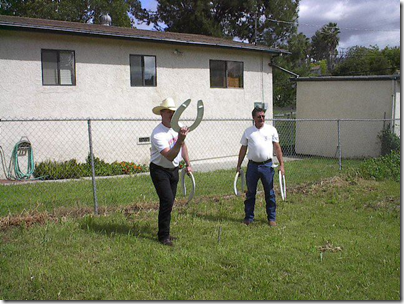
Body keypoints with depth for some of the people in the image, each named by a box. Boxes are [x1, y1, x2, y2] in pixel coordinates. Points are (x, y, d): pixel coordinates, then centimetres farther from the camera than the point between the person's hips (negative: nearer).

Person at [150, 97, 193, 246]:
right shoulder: (158, 134, -25)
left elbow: (183, 146, 17)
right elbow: (170, 156, -34)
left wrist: (188, 164, 16)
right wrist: (180, 140, -45)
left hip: (173, 170, 7)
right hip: (159, 170, -7)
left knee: (169, 203, 12)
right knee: (167, 200, -15)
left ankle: (164, 233, 24)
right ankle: (163, 236, -3)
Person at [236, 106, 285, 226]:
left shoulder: (271, 130, 3)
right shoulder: (248, 131, 5)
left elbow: (277, 148, 4)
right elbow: (243, 149, 9)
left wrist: (281, 164, -1)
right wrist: (239, 166, 7)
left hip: (267, 165, -1)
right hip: (252, 166, 1)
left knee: (269, 193, 6)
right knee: (250, 193, 8)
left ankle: (272, 218, 17)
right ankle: (249, 217, 19)